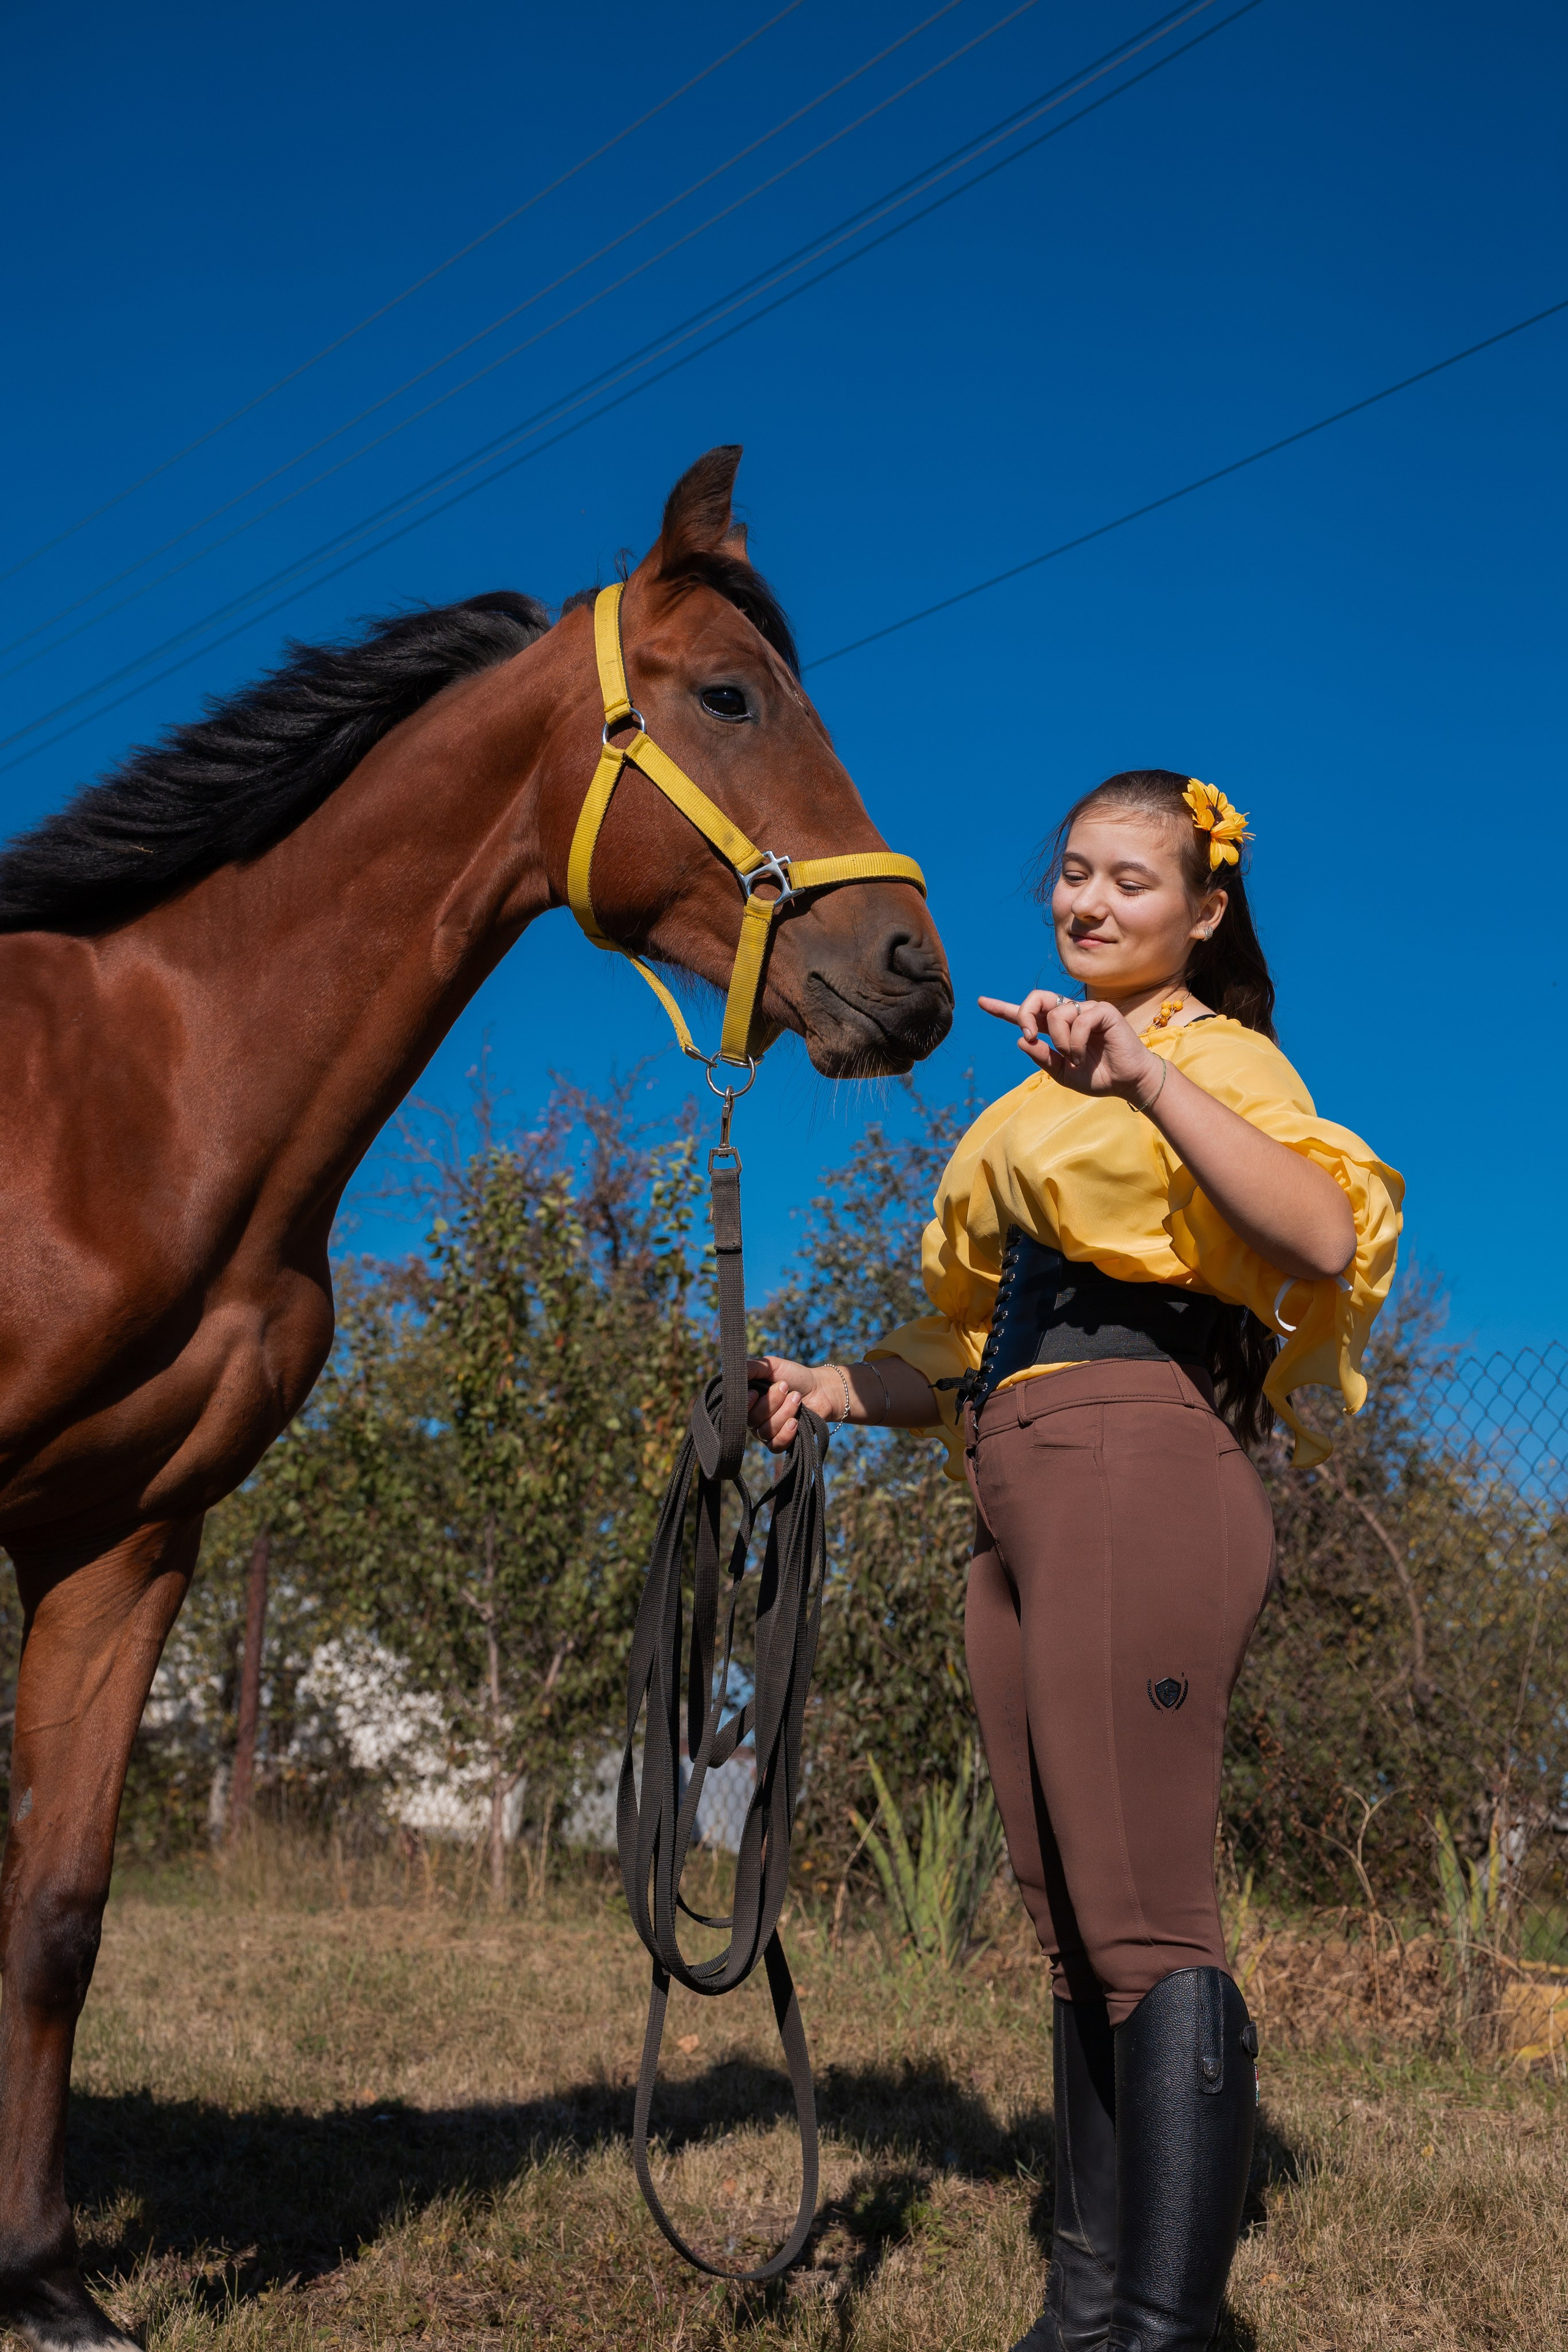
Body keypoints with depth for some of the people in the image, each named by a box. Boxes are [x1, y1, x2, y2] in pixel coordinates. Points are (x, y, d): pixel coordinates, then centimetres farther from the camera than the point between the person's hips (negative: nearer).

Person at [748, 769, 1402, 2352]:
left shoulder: (1215, 1056, 1)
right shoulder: (1039, 1103, 26)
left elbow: (1330, 1237, -20)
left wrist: (1143, 1076, -29)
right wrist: (831, 1390, 16)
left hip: (1136, 1473, -9)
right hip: (1015, 1504, 9)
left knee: (1145, 1922, -13)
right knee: (1072, 1929, 10)